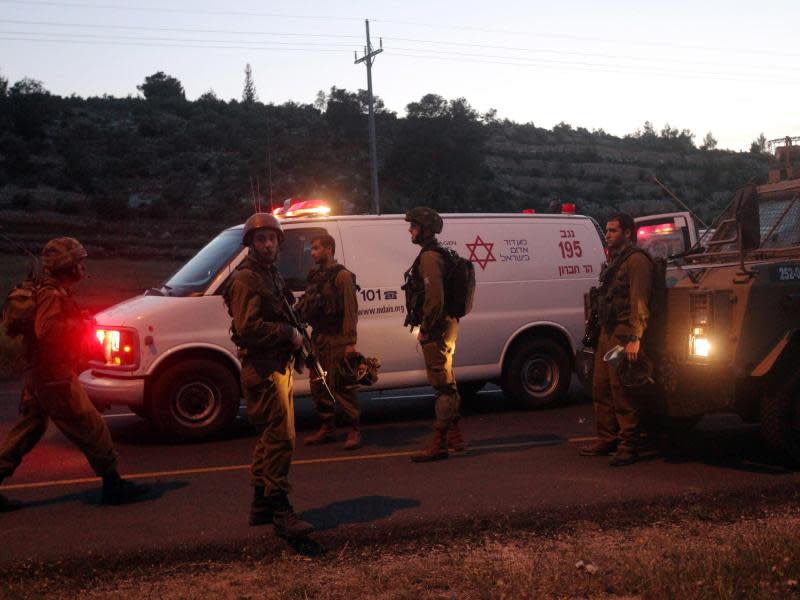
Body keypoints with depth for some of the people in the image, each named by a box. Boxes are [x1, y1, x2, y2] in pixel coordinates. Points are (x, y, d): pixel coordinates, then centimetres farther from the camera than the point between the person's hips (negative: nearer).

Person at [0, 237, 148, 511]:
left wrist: (80, 320, 11)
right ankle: (112, 484, 5)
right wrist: (81, 324, -19)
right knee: (91, 429, -3)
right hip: (55, 377, -11)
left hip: (38, 376, 11)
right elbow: (46, 330, -30)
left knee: (26, 432, 13)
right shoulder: (53, 295, -17)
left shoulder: (53, 292, 16)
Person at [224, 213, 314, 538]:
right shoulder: (245, 279, -12)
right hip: (263, 369, -10)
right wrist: (289, 334, -16)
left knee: (269, 438, 15)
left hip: (277, 367, 10)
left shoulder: (271, 274, 19)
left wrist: (295, 337, 11)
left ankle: (261, 506, 24)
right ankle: (280, 511, -11)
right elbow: (248, 327, -23)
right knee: (280, 438, -13)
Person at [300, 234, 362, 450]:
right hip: (318, 339, 8)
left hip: (337, 340, -8)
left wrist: (350, 342, -18)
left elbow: (350, 311, -13)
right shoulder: (315, 276, 16)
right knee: (318, 386, 10)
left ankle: (354, 431, 2)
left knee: (342, 386, -6)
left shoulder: (342, 276, -8)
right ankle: (327, 428, 20)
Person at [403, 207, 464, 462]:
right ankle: (454, 437, 25)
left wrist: (426, 330, -18)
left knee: (442, 385, -8)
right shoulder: (436, 255, 19)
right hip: (445, 326, 11)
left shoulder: (429, 257, -15)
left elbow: (435, 297, -24)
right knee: (445, 384, 17)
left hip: (435, 330, -11)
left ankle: (439, 444, -5)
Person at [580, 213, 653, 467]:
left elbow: (639, 302, -19)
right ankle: (606, 441, 22)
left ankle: (628, 447, -1)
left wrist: (635, 339, -24)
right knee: (601, 388, 12)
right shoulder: (614, 260, 20)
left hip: (624, 336, -10)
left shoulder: (636, 260, -11)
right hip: (607, 332, 10)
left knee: (622, 392, -8)